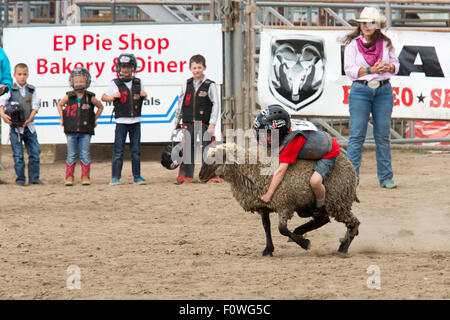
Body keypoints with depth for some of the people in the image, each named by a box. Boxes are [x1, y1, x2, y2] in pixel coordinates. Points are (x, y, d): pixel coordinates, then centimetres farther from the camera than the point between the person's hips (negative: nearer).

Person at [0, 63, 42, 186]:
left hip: (29, 126, 3)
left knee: (35, 152, 1)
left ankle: (34, 178, 9)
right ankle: (20, 179, 6)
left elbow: (35, 106, 2)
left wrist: (30, 118, -11)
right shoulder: (11, 90, -2)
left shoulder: (31, 90, 5)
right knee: (18, 155, -1)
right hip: (15, 127, -3)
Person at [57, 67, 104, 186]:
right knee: (71, 155, 2)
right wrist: (62, 118, 11)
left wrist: (94, 119, 10)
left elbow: (100, 107, 16)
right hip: (71, 131, 0)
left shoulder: (90, 98, 0)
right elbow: (59, 105, 20)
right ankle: (69, 177, 8)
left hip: (85, 131, 0)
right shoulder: (69, 97, 2)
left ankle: (85, 177, 5)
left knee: (85, 155, -1)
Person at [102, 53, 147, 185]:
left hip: (135, 121, 3)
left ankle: (137, 176, 14)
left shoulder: (138, 82, 9)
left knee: (136, 151, 7)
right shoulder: (115, 84, -1)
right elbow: (103, 97, 4)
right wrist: (112, 97, -15)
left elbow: (143, 97, 23)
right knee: (118, 151, -4)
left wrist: (144, 95, 1)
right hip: (121, 121, -3)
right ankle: (115, 177, -1)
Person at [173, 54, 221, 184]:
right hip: (188, 124, 3)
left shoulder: (210, 85, -2)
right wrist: (177, 121, 22)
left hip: (204, 124, -3)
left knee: (206, 149, -4)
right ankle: (186, 175, 12)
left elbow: (215, 105, -4)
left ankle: (208, 175, 3)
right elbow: (180, 103, 19)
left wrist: (212, 124, -10)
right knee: (188, 149, 4)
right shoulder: (187, 85, 9)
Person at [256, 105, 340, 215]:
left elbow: (280, 171, -36)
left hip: (329, 153, -10)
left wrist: (268, 195, -31)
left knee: (315, 181, -28)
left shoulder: (291, 142, -37)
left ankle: (321, 207, 1)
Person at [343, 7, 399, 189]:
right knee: (357, 135, -6)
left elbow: (396, 65, 16)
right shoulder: (352, 44, 3)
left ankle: (386, 178, 10)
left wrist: (388, 67, -8)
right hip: (360, 91, -2)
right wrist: (371, 70, -16)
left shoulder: (385, 44, 10)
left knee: (383, 136, 4)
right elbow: (349, 70, -5)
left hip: (383, 91, 2)